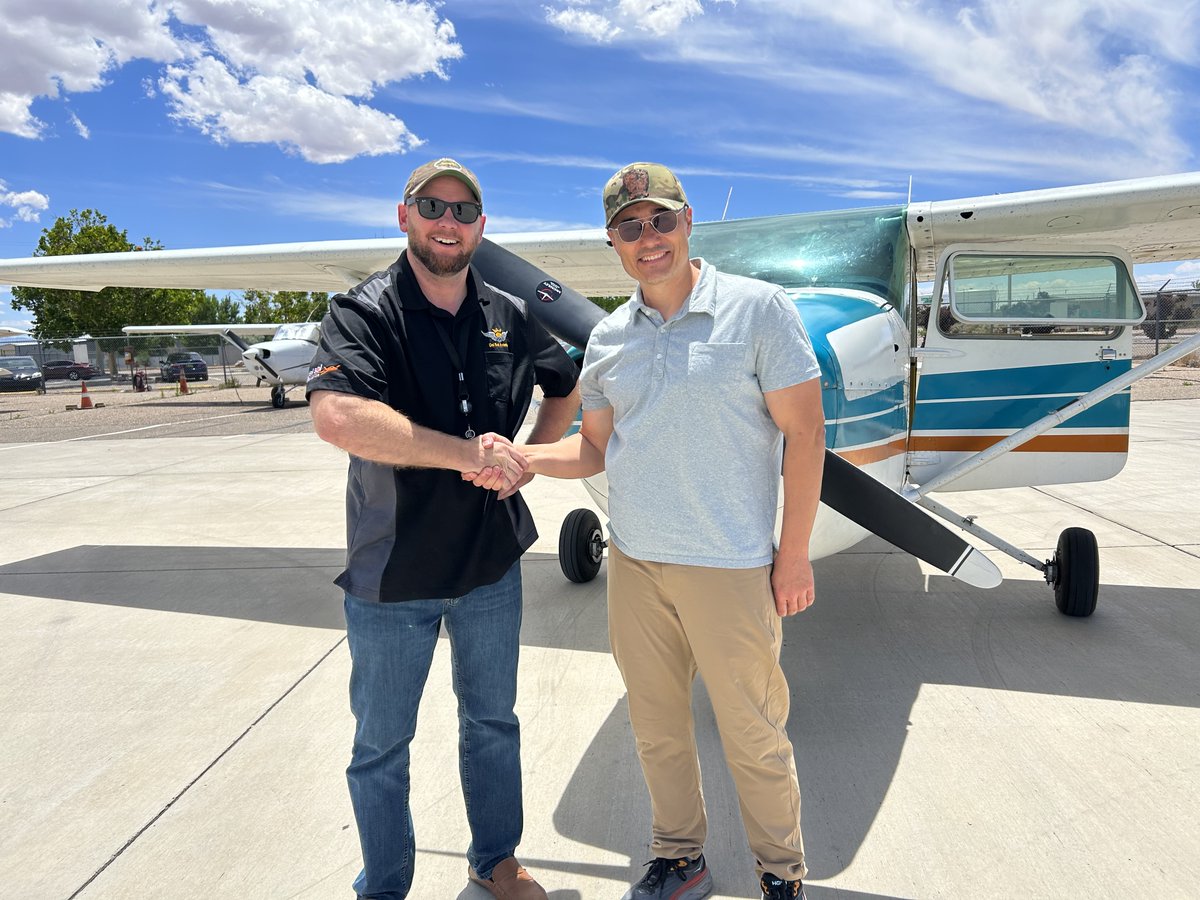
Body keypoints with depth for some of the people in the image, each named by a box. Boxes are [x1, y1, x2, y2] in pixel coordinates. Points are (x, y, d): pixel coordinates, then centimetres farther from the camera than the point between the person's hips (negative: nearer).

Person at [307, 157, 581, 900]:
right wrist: (467, 452, -31)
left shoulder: (510, 317, 1)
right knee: (381, 746, 13)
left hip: (492, 563, 4)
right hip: (392, 572, -4)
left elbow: (568, 385, 19)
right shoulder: (365, 313, -13)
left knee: (493, 723, 21)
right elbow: (337, 417, -33)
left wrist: (529, 458, 5)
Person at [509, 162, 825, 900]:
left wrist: (795, 555, -8)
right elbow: (597, 447, 12)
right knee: (657, 727, 17)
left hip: (728, 565, -4)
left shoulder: (758, 308, -7)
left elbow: (804, 432, -7)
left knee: (753, 735, 10)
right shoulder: (608, 339, 6)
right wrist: (524, 457, -7)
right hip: (633, 563, 5)